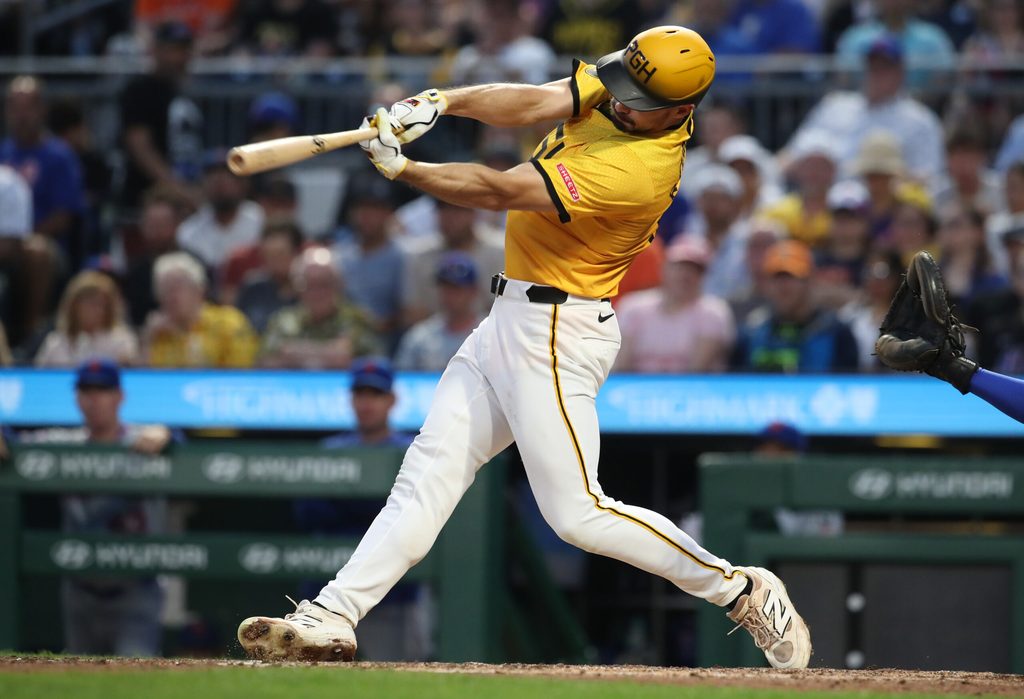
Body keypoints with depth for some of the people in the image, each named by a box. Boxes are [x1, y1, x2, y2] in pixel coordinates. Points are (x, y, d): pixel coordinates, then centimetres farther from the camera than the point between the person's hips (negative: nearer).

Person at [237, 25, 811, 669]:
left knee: (577, 513, -8)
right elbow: (532, 103, -5)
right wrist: (441, 103, -22)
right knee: (430, 472, 5)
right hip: (511, 322, 9)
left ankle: (743, 591, 3)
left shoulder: (640, 169, -27)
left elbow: (498, 191, -24)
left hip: (557, 334, -9)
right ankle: (332, 619, 4)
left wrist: (399, 166, -18)